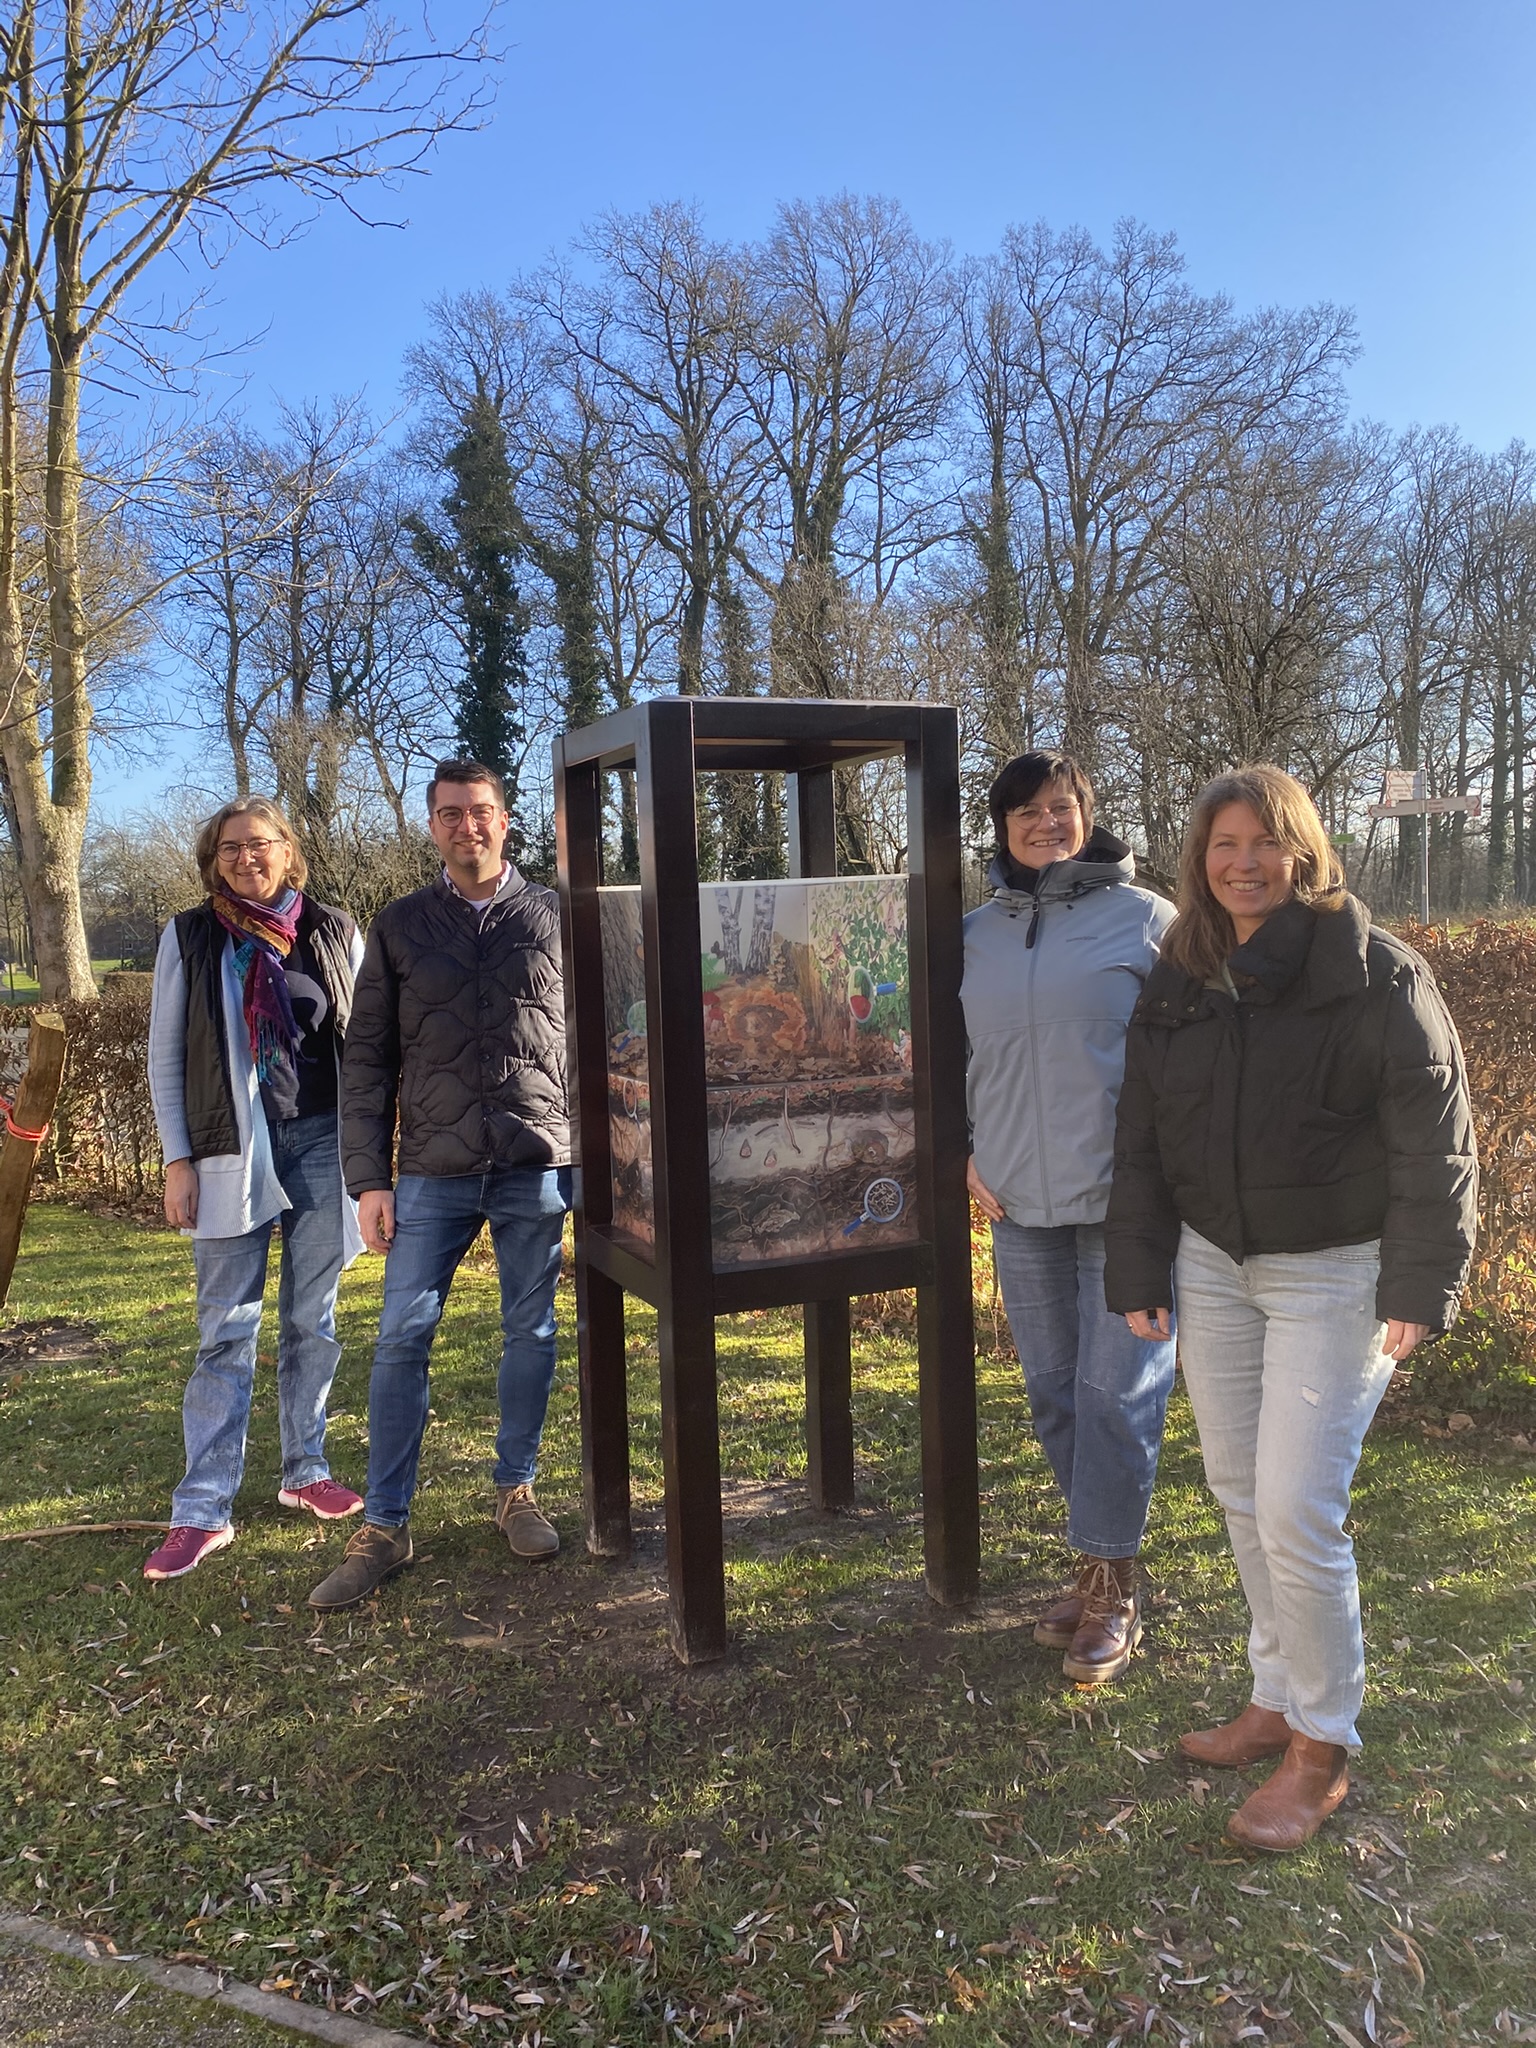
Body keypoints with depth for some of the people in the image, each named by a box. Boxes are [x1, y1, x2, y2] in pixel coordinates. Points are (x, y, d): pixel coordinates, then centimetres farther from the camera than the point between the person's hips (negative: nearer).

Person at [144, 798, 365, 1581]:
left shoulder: (335, 933, 4)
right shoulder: (189, 937, 2)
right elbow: (165, 1056, 4)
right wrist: (177, 1161, -2)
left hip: (323, 1144, 1)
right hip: (231, 1152, -1)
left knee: (313, 1321, 10)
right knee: (225, 1330, 0)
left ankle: (305, 1473, 24)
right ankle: (202, 1510, 8)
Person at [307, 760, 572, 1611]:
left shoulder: (554, 917, 5)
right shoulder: (400, 925, 7)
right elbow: (366, 1057, 6)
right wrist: (369, 1178, 0)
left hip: (538, 1163, 0)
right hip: (434, 1169, 0)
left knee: (531, 1333, 9)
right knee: (402, 1337, 1)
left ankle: (516, 1492, 27)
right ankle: (383, 1527, 14)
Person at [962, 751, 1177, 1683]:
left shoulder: (1146, 918, -2)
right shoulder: (975, 934, 9)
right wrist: (966, 1151, 6)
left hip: (1125, 1200, -4)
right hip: (1021, 1204, 5)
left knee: (1116, 1390, -2)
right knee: (1055, 1389, 12)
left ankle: (1110, 1587, 13)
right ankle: (1102, 1566, 27)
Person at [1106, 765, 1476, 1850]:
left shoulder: (1377, 974, -11)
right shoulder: (1176, 985, 4)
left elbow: (1435, 1141, -11)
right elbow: (1142, 1141, 8)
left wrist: (1419, 1288, -16)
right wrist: (1140, 1276, 5)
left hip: (1333, 1272, -5)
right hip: (1213, 1262, 6)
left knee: (1296, 1508, -7)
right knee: (1240, 1491, 12)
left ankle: (1323, 1747, 13)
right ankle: (1277, 1699, 31)